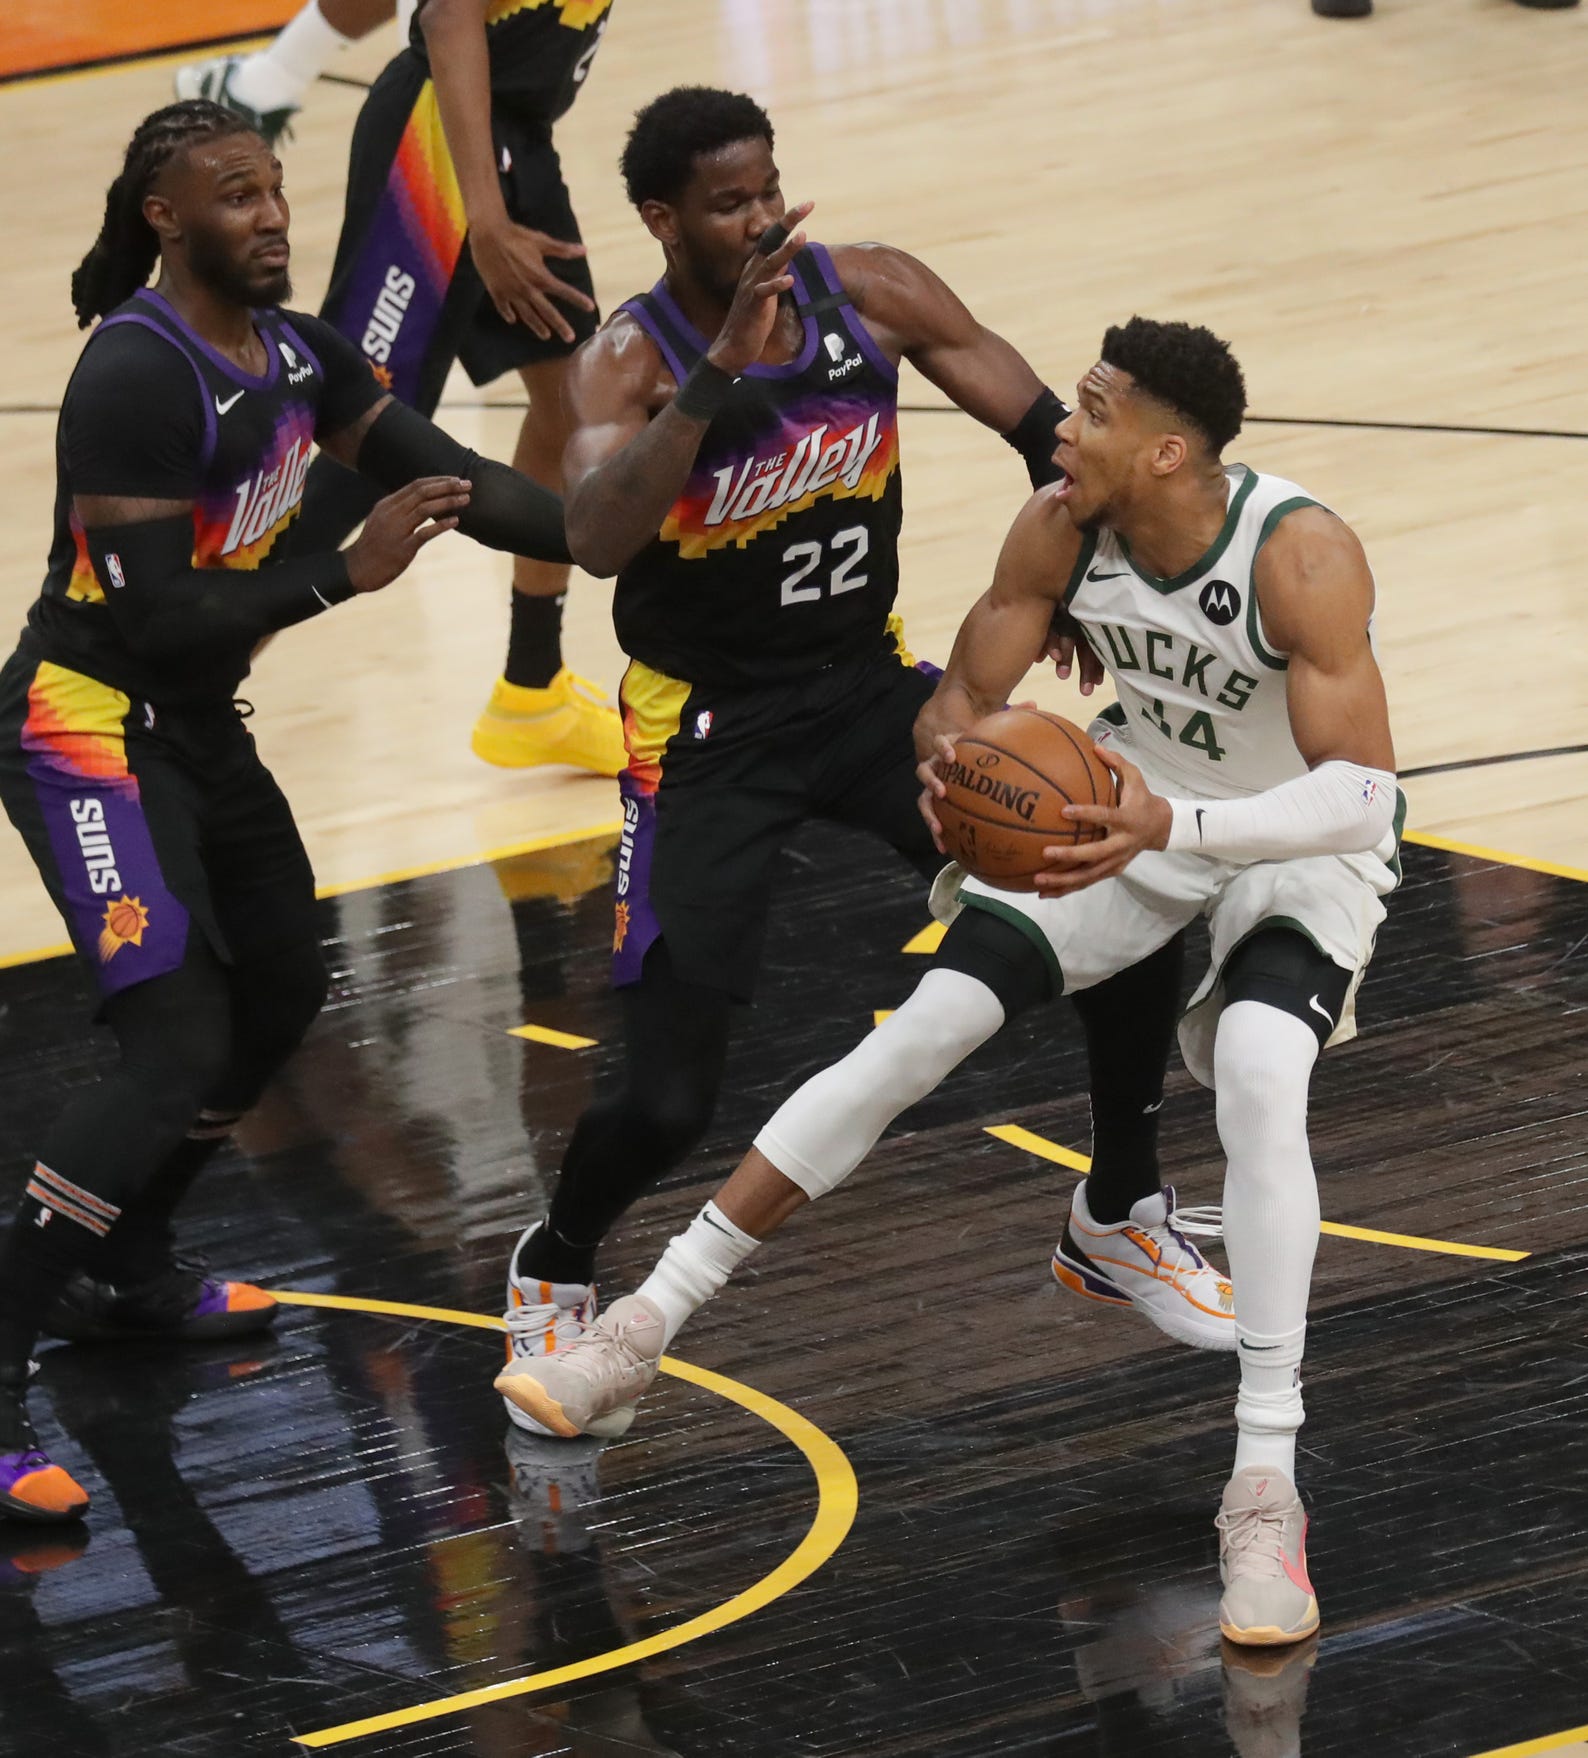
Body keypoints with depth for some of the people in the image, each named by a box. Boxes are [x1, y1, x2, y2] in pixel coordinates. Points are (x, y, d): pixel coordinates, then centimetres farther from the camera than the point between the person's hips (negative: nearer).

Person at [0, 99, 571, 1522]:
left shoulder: (295, 354, 2)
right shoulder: (137, 378, -24)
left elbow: (458, 483, 7)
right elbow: (158, 622, -27)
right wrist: (346, 576, -29)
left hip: (199, 727, 10)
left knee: (281, 997, 22)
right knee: (177, 1046, -20)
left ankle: (123, 1271, 40)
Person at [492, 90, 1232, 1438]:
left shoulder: (871, 295, -9)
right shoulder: (630, 363, -21)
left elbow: (1045, 428, 1)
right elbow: (595, 539, -40)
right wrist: (723, 369, -45)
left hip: (870, 686, 4)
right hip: (712, 732, -4)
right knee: (669, 1100, -14)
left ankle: (1124, 1215, 18)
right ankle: (554, 1271, 20)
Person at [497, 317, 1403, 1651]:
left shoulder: (1300, 556, -33)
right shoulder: (1061, 528, -18)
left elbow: (1362, 792, -37)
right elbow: (965, 697, -7)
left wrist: (1172, 825, -50)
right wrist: (949, 758, -33)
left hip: (1301, 840, -5)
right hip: (1128, 804, 5)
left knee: (1262, 1078, -32)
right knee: (916, 1037, -6)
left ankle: (1267, 1489, -28)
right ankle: (648, 1325, 4)